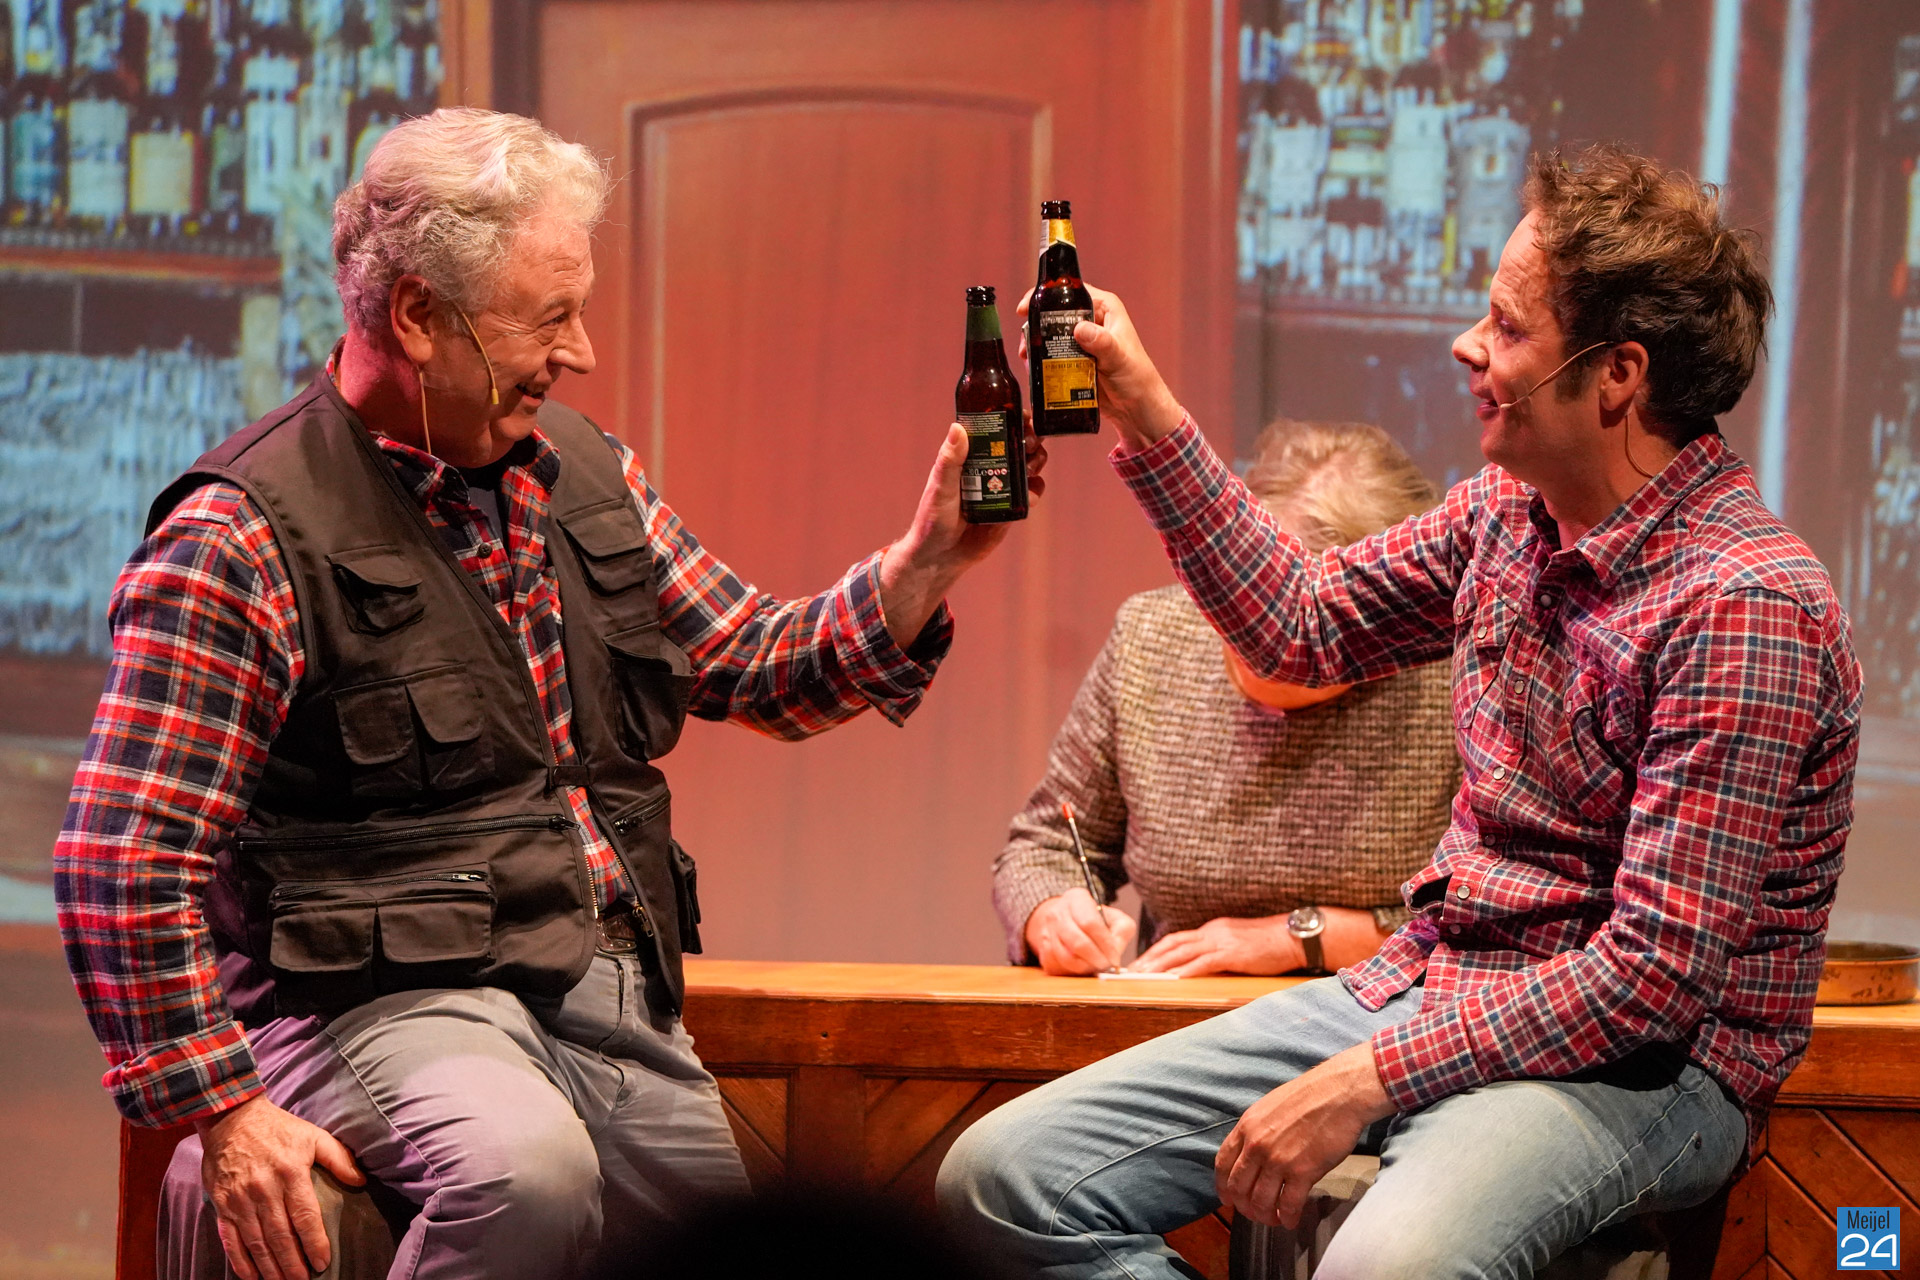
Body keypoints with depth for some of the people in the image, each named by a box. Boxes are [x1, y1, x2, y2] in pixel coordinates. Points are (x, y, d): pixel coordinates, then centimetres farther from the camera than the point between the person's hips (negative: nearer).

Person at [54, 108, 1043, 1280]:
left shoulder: (579, 471, 12)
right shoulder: (246, 541, -11)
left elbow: (769, 671, 20)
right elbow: (123, 863, -13)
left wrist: (931, 559, 3)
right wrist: (225, 1115, -17)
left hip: (622, 1005, 8)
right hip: (392, 1000, -7)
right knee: (527, 1170, -36)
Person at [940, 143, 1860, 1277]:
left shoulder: (1746, 606, -20)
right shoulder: (1511, 513, 6)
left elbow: (1655, 975, -23)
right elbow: (1306, 628, 23)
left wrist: (1370, 1078, -24)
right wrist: (1147, 415, 17)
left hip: (1636, 1060, -8)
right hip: (1426, 991, 8)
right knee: (1004, 1175, -6)